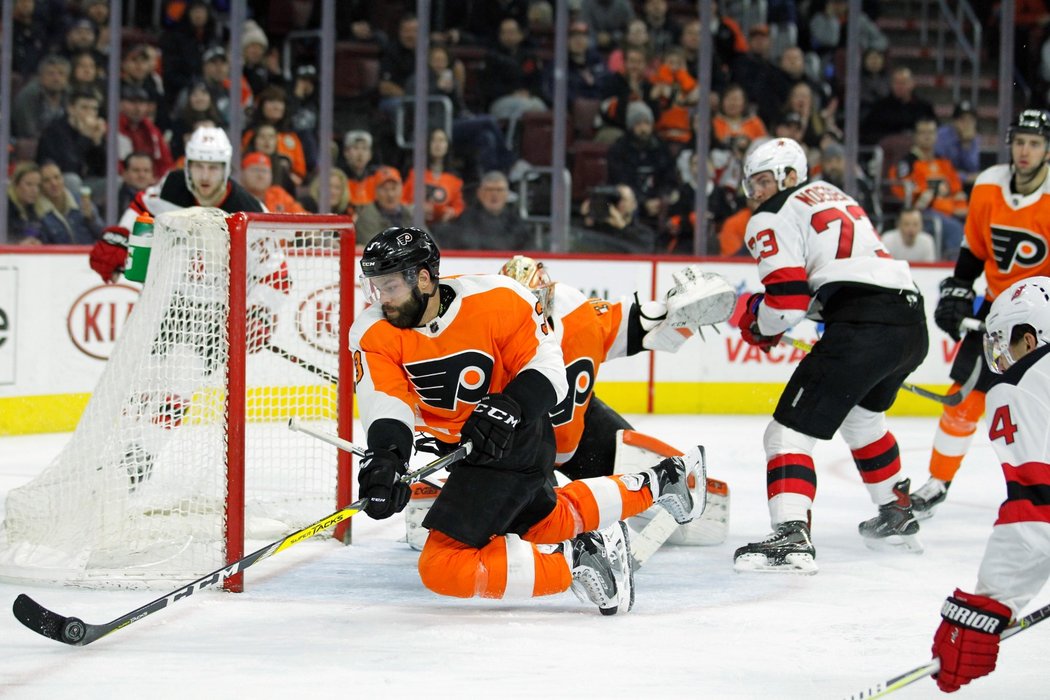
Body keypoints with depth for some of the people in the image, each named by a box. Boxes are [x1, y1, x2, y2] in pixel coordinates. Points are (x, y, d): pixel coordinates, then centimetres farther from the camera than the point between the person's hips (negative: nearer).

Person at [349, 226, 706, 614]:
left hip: (515, 440, -7)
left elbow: (547, 369, -17)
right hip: (461, 447, 7)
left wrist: (509, 407, -36)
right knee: (546, 520, 31)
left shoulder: (496, 300, -24)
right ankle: (659, 481, 46)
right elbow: (384, 404, -26)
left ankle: (575, 561, -15)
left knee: (443, 568, -20)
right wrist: (385, 457, -46)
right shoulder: (373, 334, -14)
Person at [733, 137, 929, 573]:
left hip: (862, 328, -9)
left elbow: (787, 299, -7)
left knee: (790, 432, -9)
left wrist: (759, 325, 12)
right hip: (912, 323, 9)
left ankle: (791, 537, -26)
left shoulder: (774, 219, 2)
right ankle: (898, 519, 44)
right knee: (861, 416, 34)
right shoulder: (832, 195, 29)